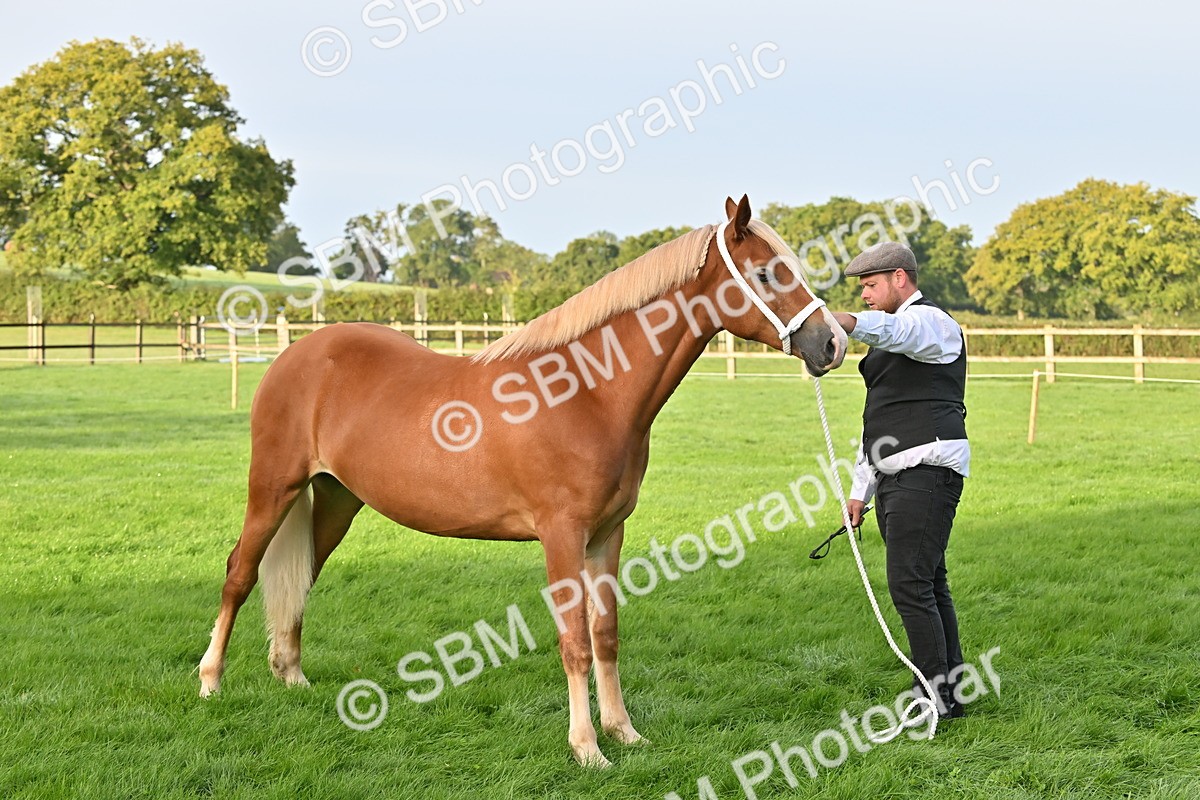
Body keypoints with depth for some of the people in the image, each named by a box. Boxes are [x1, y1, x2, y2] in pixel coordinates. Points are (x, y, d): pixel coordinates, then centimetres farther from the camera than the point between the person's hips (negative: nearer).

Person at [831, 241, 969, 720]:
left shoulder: (929, 321, -6)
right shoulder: (891, 337, 25)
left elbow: (894, 331, -33)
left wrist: (847, 322, -52)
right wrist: (861, 490, 23)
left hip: (928, 471, -10)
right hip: (895, 476, 10)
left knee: (909, 585, -14)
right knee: (928, 585, 12)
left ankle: (935, 694, -9)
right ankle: (951, 688, 17)